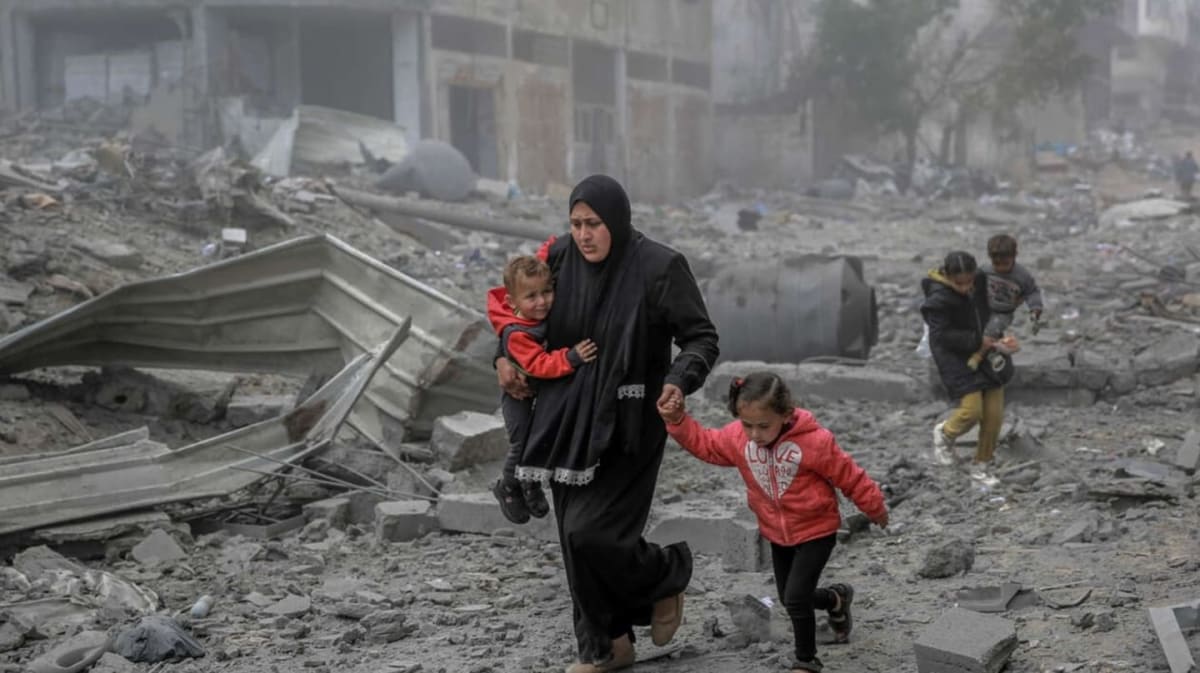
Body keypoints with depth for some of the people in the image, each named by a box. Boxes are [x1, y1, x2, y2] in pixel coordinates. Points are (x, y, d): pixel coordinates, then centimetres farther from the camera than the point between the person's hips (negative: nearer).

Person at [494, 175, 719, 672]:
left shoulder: (659, 267, -14)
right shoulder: (561, 257, 0)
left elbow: (701, 337, -10)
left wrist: (680, 380, -28)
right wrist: (505, 355, 5)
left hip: (626, 424, -5)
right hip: (567, 420, 5)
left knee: (591, 533, -14)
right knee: (575, 540, 8)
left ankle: (669, 572, 17)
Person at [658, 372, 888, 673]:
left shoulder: (814, 441, -28)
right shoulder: (737, 438, -14)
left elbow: (849, 476, -15)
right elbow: (705, 443, 1)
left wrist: (875, 509, -3)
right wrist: (678, 421, -15)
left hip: (816, 531, -6)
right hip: (777, 534, 6)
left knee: (796, 597, -13)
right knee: (790, 599, 17)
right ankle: (837, 599, 47)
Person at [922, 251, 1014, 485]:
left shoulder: (981, 280, -4)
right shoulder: (938, 299, -22)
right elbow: (943, 335, -22)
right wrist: (976, 341, -23)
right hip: (957, 359, -6)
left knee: (994, 414, 4)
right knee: (972, 410, -15)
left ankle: (980, 467, 21)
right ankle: (945, 433, 21)